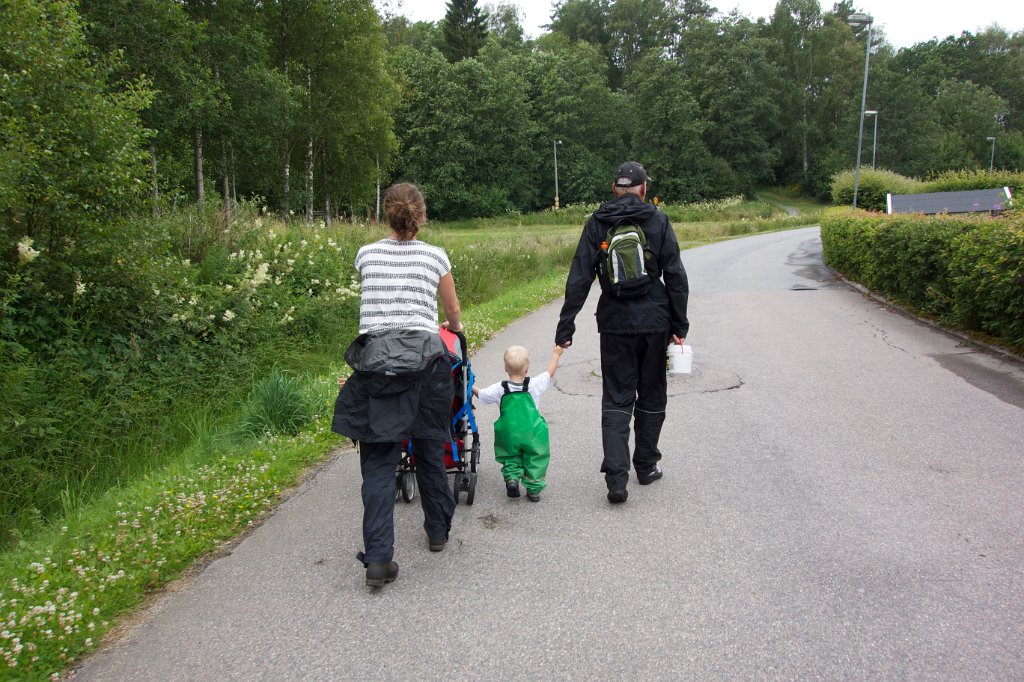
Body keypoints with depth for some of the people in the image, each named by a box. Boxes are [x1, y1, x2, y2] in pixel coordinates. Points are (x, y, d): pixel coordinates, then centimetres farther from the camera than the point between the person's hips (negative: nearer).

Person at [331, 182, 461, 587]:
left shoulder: (366, 255, 7)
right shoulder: (435, 257, 3)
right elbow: (453, 311, 18)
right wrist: (454, 326, 42)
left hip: (374, 361, 1)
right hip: (424, 361, 0)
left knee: (378, 461, 2)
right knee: (430, 451, 16)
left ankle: (378, 558, -5)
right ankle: (438, 531, 33)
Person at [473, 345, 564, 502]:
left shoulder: (499, 389, -5)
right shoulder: (534, 385, -8)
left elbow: (480, 394, 8)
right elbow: (550, 372, 7)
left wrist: (472, 387, 30)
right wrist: (556, 354, 22)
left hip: (509, 434, 1)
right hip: (533, 434, -1)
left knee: (510, 458, 21)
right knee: (535, 460, 13)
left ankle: (511, 477, 0)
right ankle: (534, 489, 13)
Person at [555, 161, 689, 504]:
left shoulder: (597, 223, 0)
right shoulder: (658, 220, -1)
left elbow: (578, 279, -3)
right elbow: (676, 277, -3)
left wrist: (566, 327, 0)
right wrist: (679, 325, 2)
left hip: (614, 324, 0)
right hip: (655, 322, 0)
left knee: (616, 399, 5)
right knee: (651, 396, 15)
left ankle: (616, 476, -6)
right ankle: (646, 465, 27)